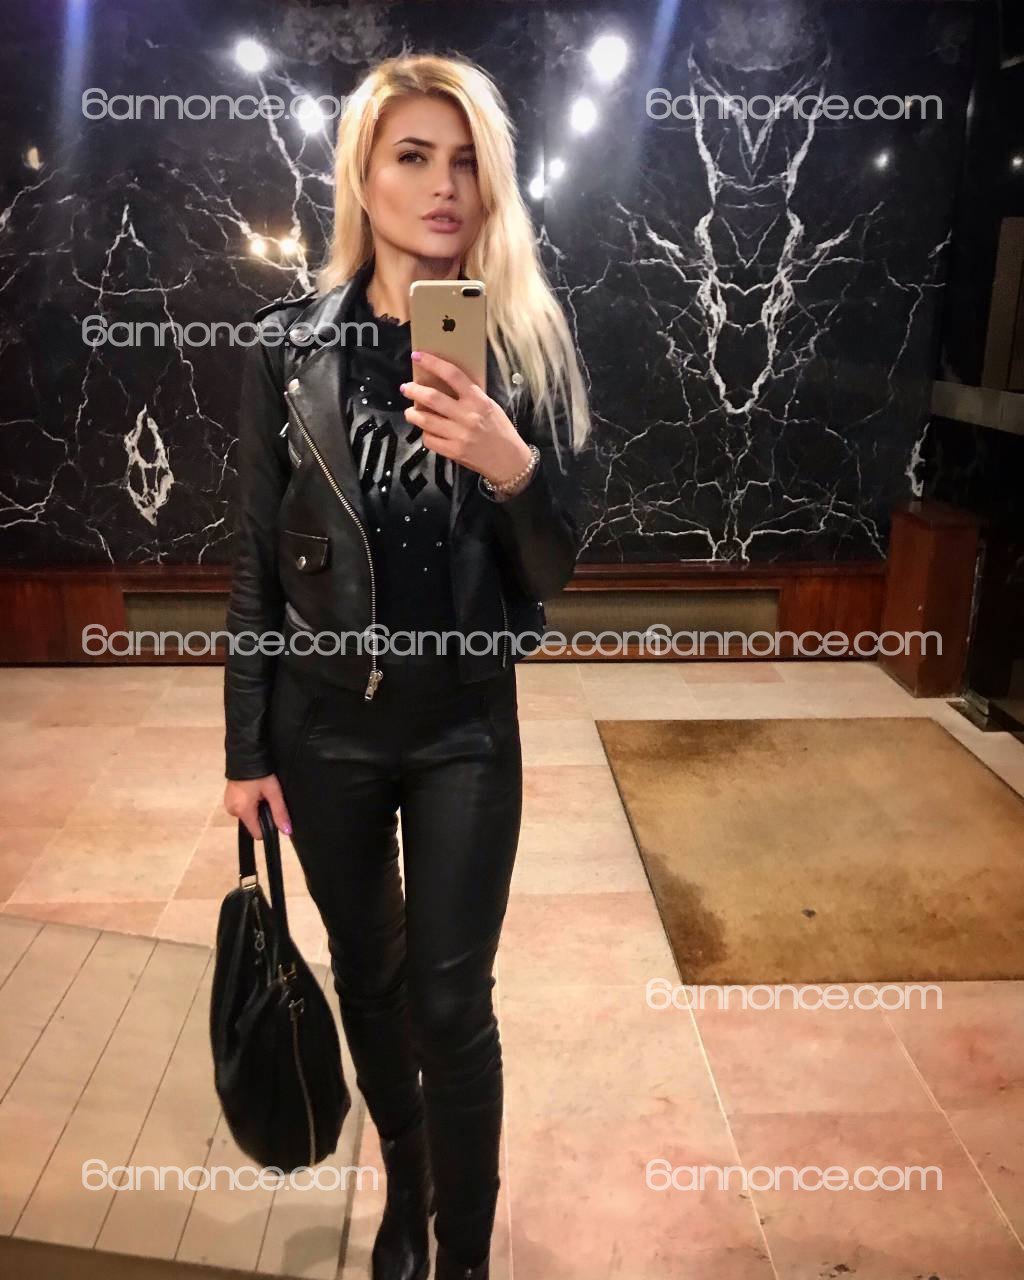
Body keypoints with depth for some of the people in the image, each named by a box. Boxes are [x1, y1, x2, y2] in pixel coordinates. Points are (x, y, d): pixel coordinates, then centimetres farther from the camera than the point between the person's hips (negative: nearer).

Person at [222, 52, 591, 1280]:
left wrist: (513, 466, -26)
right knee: (366, 975, 17)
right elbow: (256, 560, -1)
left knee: (450, 1000, 5)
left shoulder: (527, 346, -5)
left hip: (466, 726, -1)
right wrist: (247, 748, 1)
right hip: (324, 721, 1)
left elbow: (554, 569, -5)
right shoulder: (290, 343, -5)